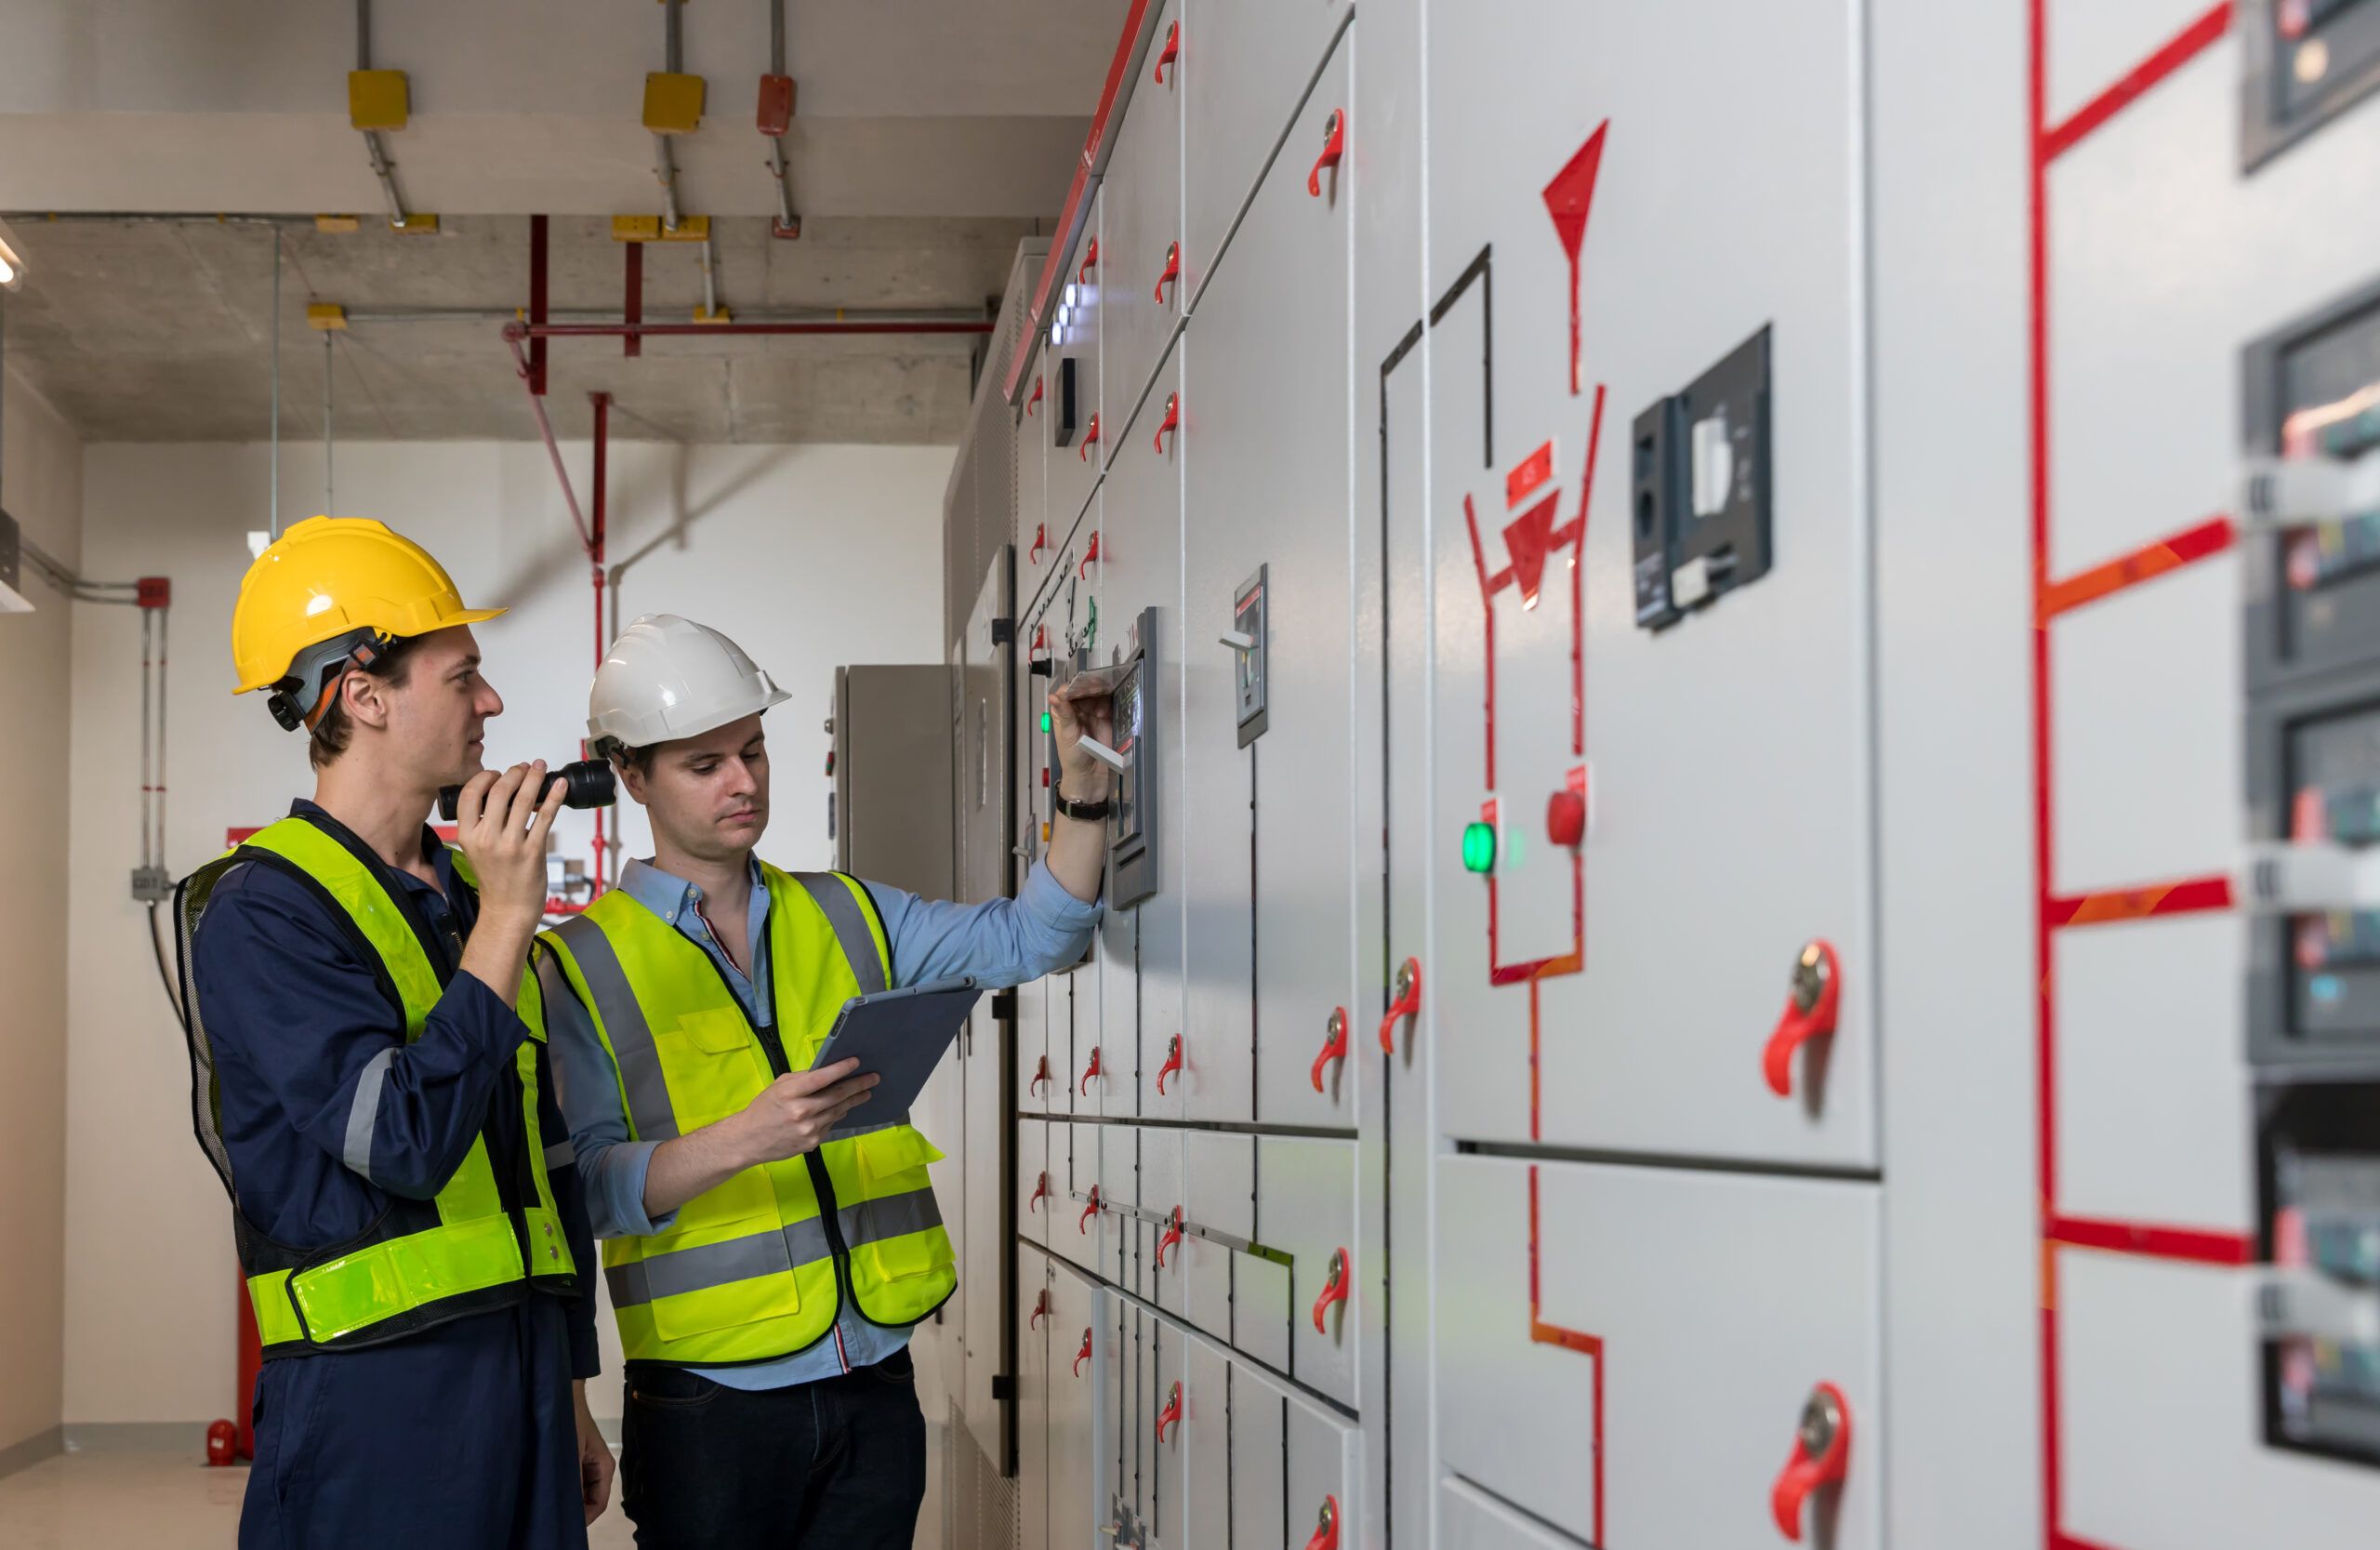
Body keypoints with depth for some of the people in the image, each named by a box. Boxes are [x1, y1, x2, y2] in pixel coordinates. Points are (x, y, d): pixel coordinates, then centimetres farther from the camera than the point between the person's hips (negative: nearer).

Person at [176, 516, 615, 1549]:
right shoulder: (262, 912, -11)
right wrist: (502, 924, -19)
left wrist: (571, 1395, 19)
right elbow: (405, 1143, -22)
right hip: (376, 1389, -7)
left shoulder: (473, 892, 14)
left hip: (522, 1369, 7)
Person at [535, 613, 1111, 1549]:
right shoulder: (582, 965, -3)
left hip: (874, 1389, 4)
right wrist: (742, 1139, -26)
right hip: (711, 1407, -4)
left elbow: (1030, 939, 7)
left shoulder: (846, 916, 12)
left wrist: (1084, 785, -7)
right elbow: (586, 1184, -11)